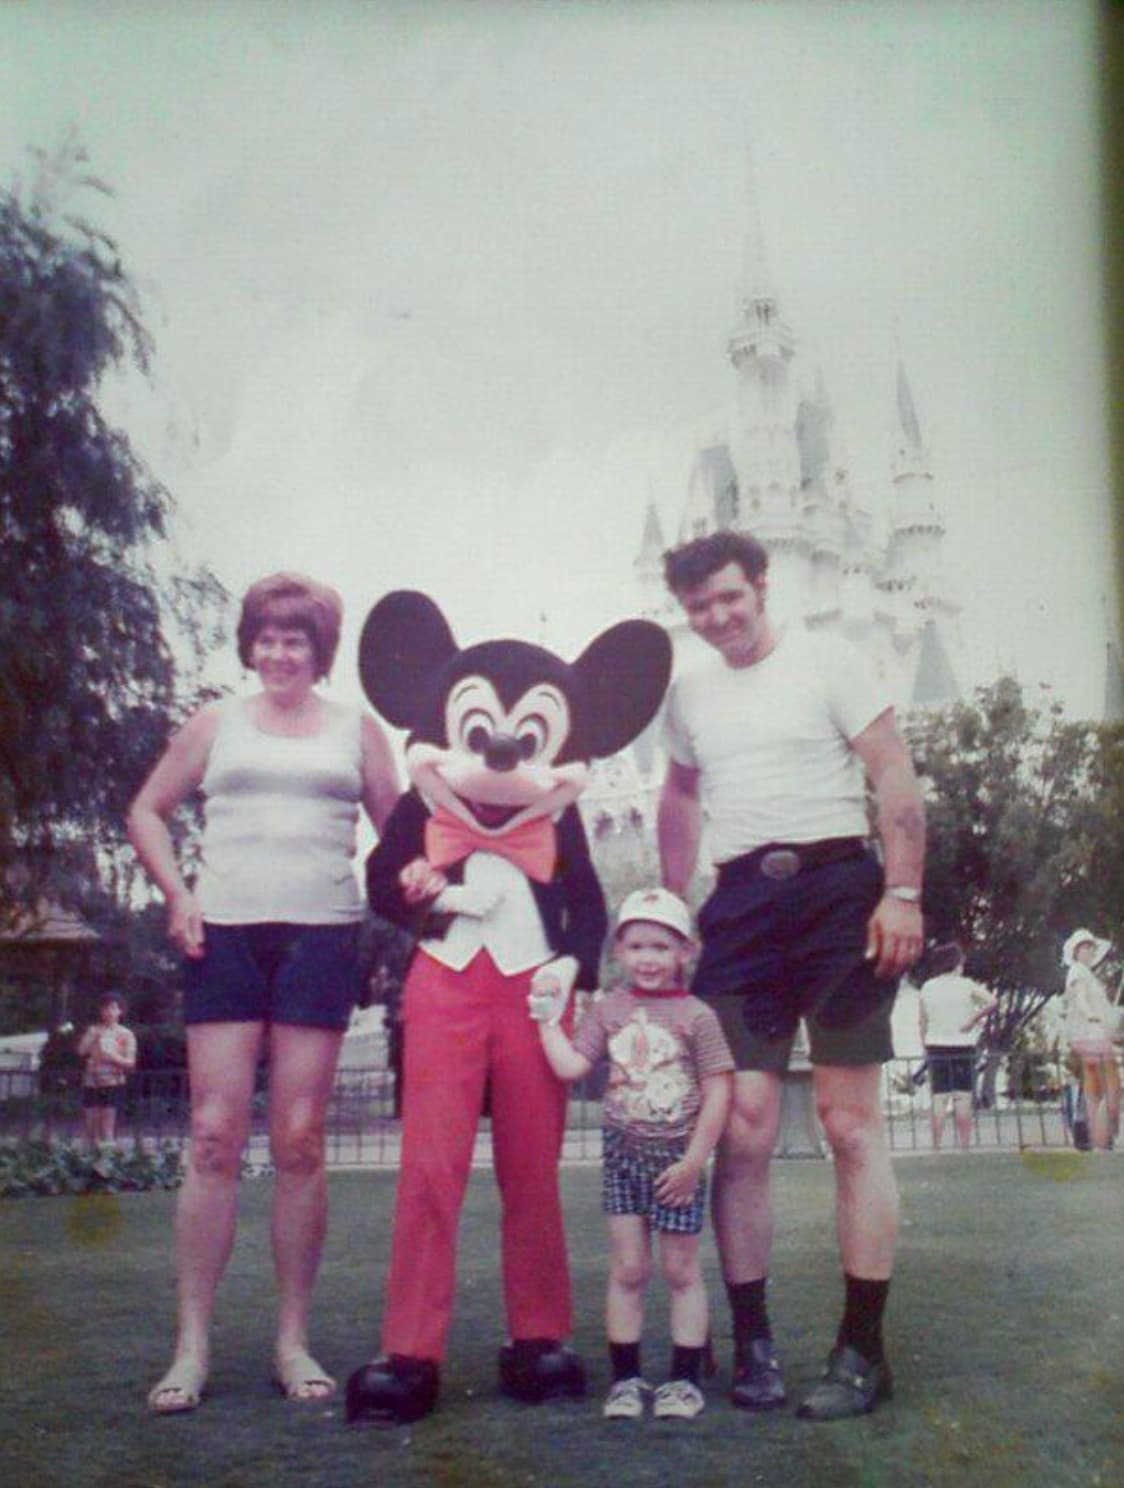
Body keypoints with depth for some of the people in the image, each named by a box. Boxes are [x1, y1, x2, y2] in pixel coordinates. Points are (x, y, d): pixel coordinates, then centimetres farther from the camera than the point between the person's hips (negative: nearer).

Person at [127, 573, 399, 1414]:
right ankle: (192, 1347, 4)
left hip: (321, 937, 0)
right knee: (215, 1138, -4)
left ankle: (294, 1344, 10)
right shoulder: (218, 725, 13)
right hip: (226, 935, 0)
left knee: (300, 1142, 0)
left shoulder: (356, 730, 13)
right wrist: (177, 893, 4)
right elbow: (148, 812, 18)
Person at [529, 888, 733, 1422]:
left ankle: (685, 1378, 16)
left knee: (681, 1270, 7)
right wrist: (548, 1020, -10)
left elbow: (717, 1093, -8)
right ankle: (625, 1377, 15)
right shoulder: (608, 1010, 3)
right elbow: (571, 1067, -4)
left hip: (677, 1158, -2)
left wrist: (693, 1161, -10)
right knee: (627, 1269, 7)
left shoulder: (695, 1016, -7)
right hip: (623, 1154, 3)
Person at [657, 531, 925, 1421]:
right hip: (740, 907, 4)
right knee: (744, 1131, -2)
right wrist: (671, 909, 20)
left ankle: (863, 1349, 7)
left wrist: (904, 894, -12)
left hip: (838, 888, -4)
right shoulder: (689, 693, 17)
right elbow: (680, 797, 28)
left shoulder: (827, 661, 3)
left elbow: (896, 778, -2)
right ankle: (752, 1342, 9)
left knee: (853, 1124, -1)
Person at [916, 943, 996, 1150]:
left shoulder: (926, 988, 4)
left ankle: (937, 1145, -1)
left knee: (939, 1098, 2)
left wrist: (926, 1047, 14)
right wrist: (973, 1020, -9)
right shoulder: (966, 985, -4)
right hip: (963, 1047, -2)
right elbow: (992, 1001, -17)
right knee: (963, 1097, 2)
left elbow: (922, 1022, 6)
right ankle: (964, 1144, 1)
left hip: (936, 1047, 2)